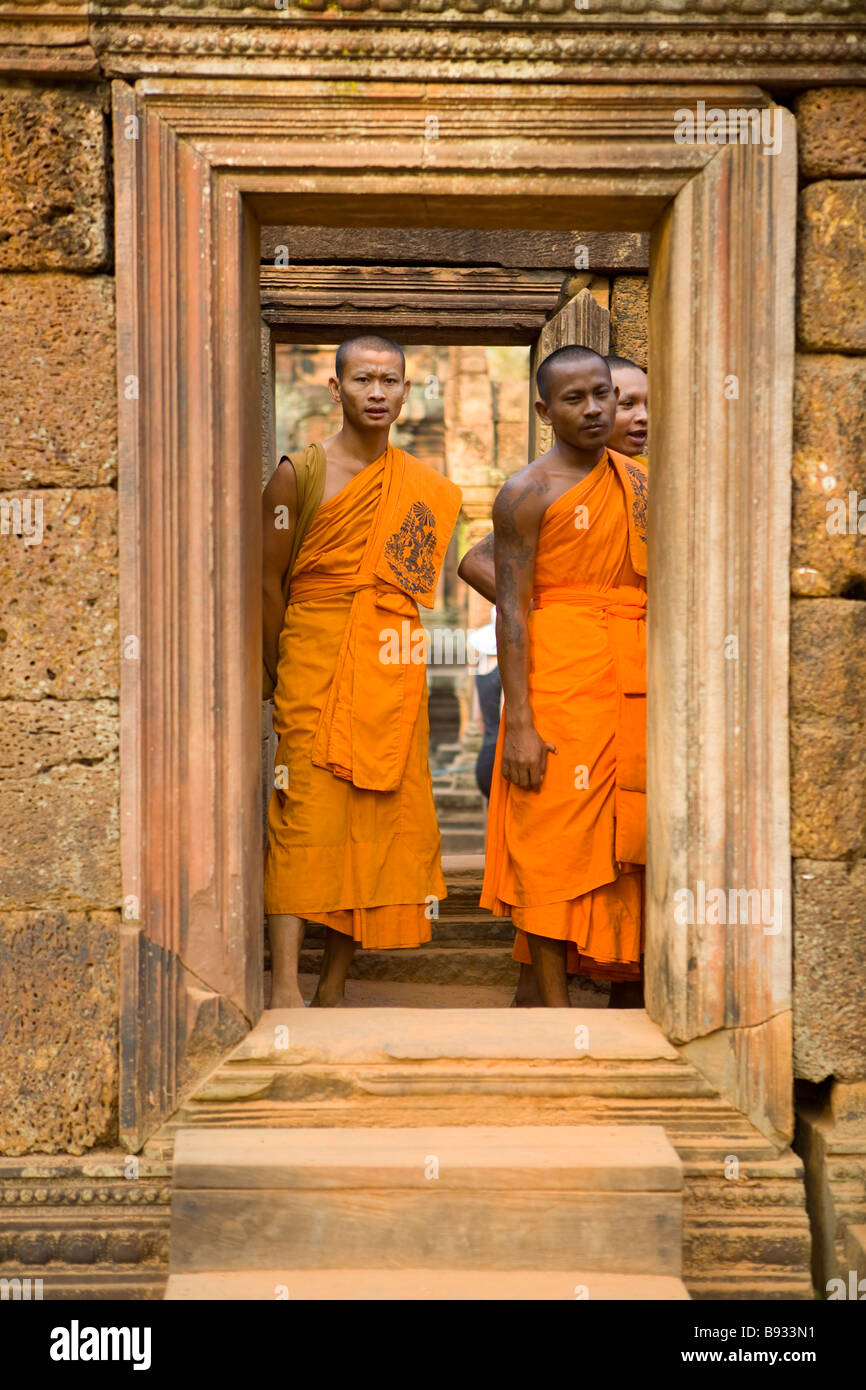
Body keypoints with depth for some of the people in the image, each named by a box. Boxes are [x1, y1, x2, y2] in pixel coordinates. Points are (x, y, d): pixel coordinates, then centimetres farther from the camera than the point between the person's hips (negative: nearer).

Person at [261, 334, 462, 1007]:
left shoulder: (426, 488, 12)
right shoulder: (300, 473, 0)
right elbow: (269, 581, 1)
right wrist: (278, 675, 2)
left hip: (393, 680, 4)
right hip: (314, 675, -4)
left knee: (378, 820, 4)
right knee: (304, 819, -9)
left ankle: (334, 989, 14)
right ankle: (285, 990, -7)